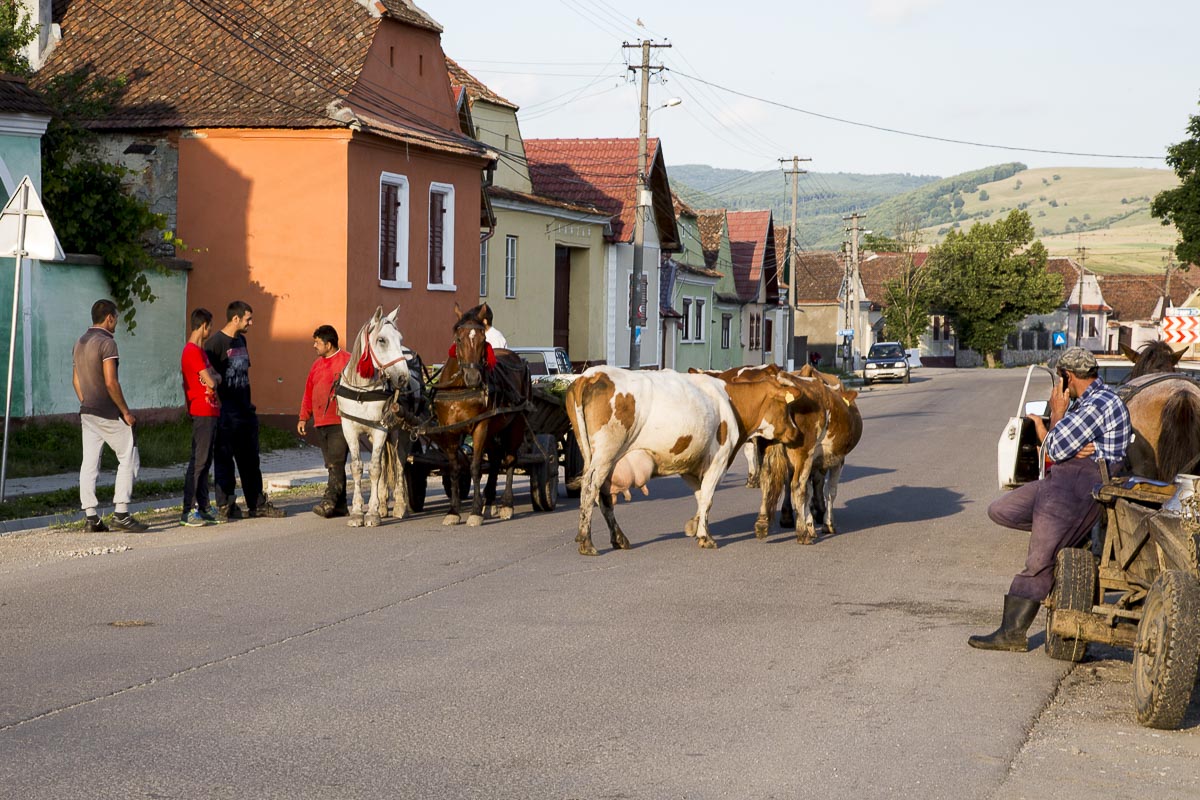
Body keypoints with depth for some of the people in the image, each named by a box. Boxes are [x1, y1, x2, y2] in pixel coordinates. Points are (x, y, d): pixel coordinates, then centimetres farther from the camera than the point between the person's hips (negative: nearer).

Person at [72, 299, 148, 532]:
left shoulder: (80, 344, 13)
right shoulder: (106, 342, -13)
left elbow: (76, 380, 17)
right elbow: (111, 382, -19)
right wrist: (126, 411, -12)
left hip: (87, 412, 8)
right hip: (108, 413, -8)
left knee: (89, 464, 5)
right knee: (128, 458, -1)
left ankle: (90, 517, 5)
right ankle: (121, 513, -7)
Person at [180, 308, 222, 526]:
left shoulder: (199, 350, 18)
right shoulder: (193, 352, -15)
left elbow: (216, 377, 16)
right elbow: (211, 382, -19)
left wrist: (214, 377, -7)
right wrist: (214, 378, 4)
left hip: (210, 413, 10)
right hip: (202, 413, -10)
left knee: (205, 461, 11)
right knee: (198, 461, -10)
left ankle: (202, 508, 15)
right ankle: (188, 512, -10)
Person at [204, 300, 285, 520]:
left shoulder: (241, 340, 15)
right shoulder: (215, 343, -12)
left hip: (244, 410, 9)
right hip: (225, 412, -9)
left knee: (250, 460, 13)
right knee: (224, 460, -2)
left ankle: (257, 504, 19)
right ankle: (225, 506, 3)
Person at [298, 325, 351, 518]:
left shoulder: (347, 361, -4)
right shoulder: (317, 364, 18)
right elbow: (308, 392, 21)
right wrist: (303, 417, 15)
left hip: (340, 422, -8)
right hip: (320, 423, 8)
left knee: (335, 463, -13)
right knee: (332, 464, 8)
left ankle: (329, 501, -18)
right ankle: (340, 506, 11)